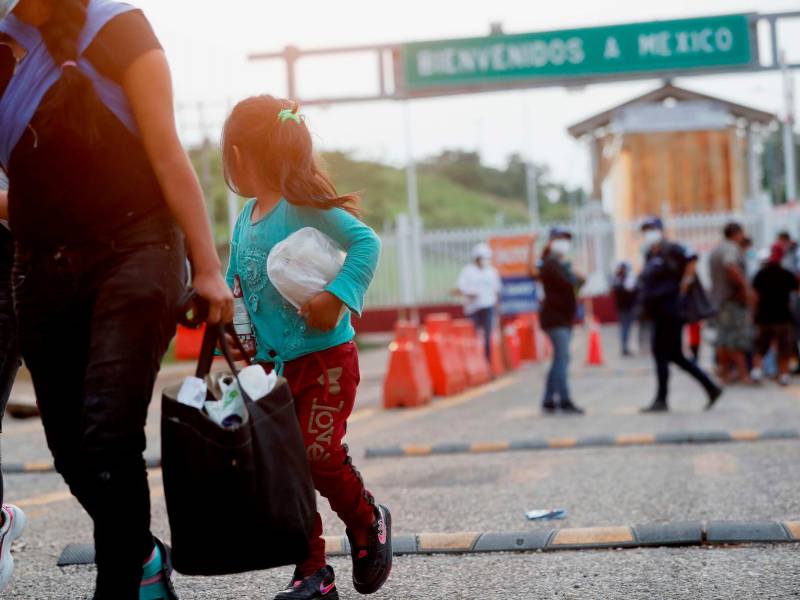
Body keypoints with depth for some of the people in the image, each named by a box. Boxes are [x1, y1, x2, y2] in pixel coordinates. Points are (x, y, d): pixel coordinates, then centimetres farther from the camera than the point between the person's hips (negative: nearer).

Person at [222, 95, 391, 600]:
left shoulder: (306, 209, -14)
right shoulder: (245, 221, 10)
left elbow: (366, 242, -22)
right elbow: (234, 283, 20)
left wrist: (335, 298, -31)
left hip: (326, 357, -7)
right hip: (273, 366, 8)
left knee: (319, 454, -14)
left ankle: (368, 523, 17)